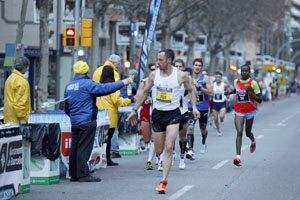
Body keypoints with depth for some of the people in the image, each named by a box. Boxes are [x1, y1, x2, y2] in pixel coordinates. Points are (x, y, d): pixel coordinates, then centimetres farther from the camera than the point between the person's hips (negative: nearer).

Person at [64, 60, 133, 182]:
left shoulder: (69, 86, 12)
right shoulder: (87, 84, -12)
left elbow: (66, 108, 20)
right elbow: (105, 88, -19)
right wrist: (124, 82, -13)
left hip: (74, 122, 7)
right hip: (87, 122, -7)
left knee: (75, 148, 10)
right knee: (84, 148, -7)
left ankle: (73, 174, 14)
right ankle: (83, 175, -8)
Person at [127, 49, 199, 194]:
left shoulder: (181, 75, -8)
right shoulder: (154, 75, -1)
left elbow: (190, 91, 9)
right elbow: (144, 92, 11)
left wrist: (194, 107, -3)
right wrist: (134, 110, 10)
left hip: (173, 114, -3)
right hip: (157, 113, 3)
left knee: (168, 148, -15)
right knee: (159, 151, 6)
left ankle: (163, 182, -14)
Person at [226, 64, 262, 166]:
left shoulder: (253, 83, -10)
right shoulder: (236, 81, 3)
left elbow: (260, 100, -9)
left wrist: (250, 93, -23)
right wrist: (229, 92, 17)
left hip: (250, 111, -1)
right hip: (239, 112, 1)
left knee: (248, 133, 16)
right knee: (239, 132, -14)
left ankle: (253, 141, 54)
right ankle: (238, 156, -23)